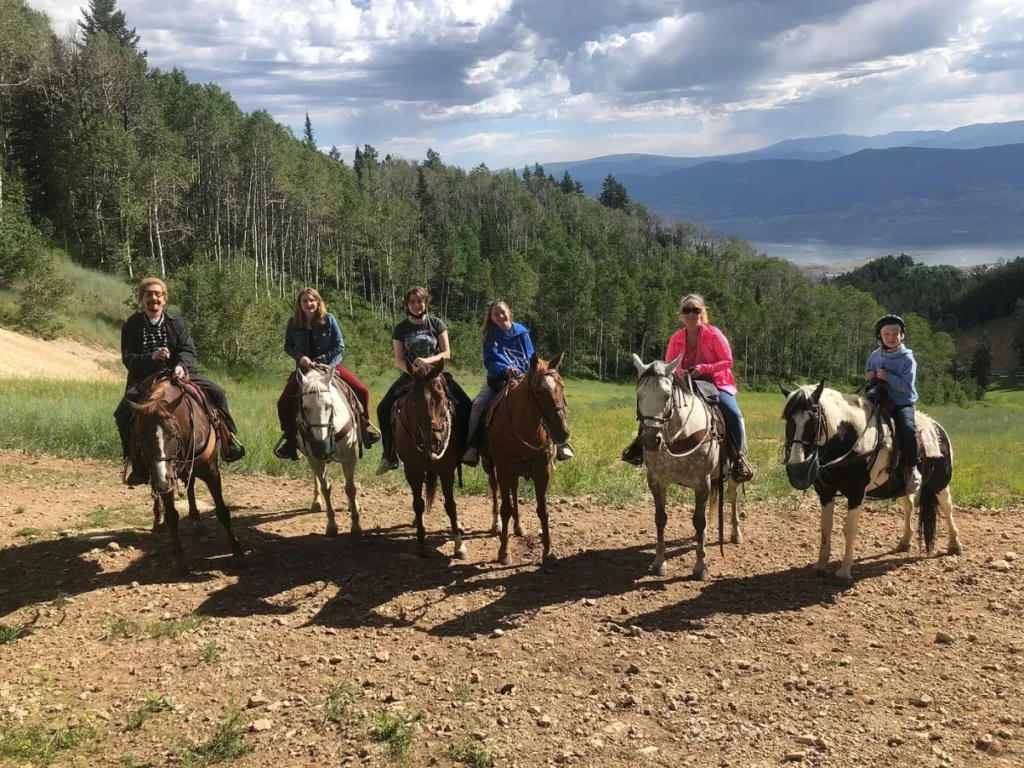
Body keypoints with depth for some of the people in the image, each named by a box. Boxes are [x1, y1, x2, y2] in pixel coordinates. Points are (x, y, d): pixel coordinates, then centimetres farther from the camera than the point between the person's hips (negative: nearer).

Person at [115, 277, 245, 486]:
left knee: (216, 393, -15)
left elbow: (187, 350, -4)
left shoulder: (177, 322, 7)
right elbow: (128, 359, -6)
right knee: (123, 412, -26)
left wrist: (181, 365, -27)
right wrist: (151, 357, -26)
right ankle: (139, 464, -13)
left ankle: (229, 441, 0)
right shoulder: (131, 326, 2)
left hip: (177, 374, 2)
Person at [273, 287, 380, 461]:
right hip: (304, 367, 1)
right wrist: (300, 357, -15)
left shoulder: (328, 319, -7)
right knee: (283, 403, -14)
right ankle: (289, 436, 7)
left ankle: (364, 424, 11)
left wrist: (321, 361, -15)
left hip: (330, 364, -1)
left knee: (362, 391, -13)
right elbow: (288, 347, 5)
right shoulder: (293, 323, -2)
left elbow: (339, 346, -7)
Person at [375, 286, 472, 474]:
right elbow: (399, 361, -2)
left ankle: (462, 446, -4)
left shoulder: (436, 323, 0)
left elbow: (447, 353, -3)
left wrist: (428, 360, -20)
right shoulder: (401, 329, 2)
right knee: (384, 408, -20)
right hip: (410, 375, 1)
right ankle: (389, 454, -9)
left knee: (465, 405, -20)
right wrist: (413, 372, -22)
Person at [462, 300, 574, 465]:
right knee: (478, 404, -24)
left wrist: (528, 375, -17)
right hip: (498, 378, 0)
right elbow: (489, 361, -9)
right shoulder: (490, 337, -1)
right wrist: (505, 369, -28)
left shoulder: (522, 332, 1)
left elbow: (530, 358, 1)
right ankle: (472, 445, -17)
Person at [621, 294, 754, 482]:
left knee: (733, 414, -27)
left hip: (715, 384, -3)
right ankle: (642, 443, 2)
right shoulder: (676, 339, -2)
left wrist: (703, 368, -24)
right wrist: (679, 372, -19)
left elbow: (727, 361, -11)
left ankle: (740, 457, -11)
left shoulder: (713, 334, -12)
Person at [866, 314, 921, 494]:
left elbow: (907, 386, -15)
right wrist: (869, 377, -5)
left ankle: (912, 468, -17)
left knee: (907, 427, -31)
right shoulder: (874, 356, 5)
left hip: (903, 403, -5)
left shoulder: (907, 359, -7)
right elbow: (868, 376, 18)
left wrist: (887, 377, -23)